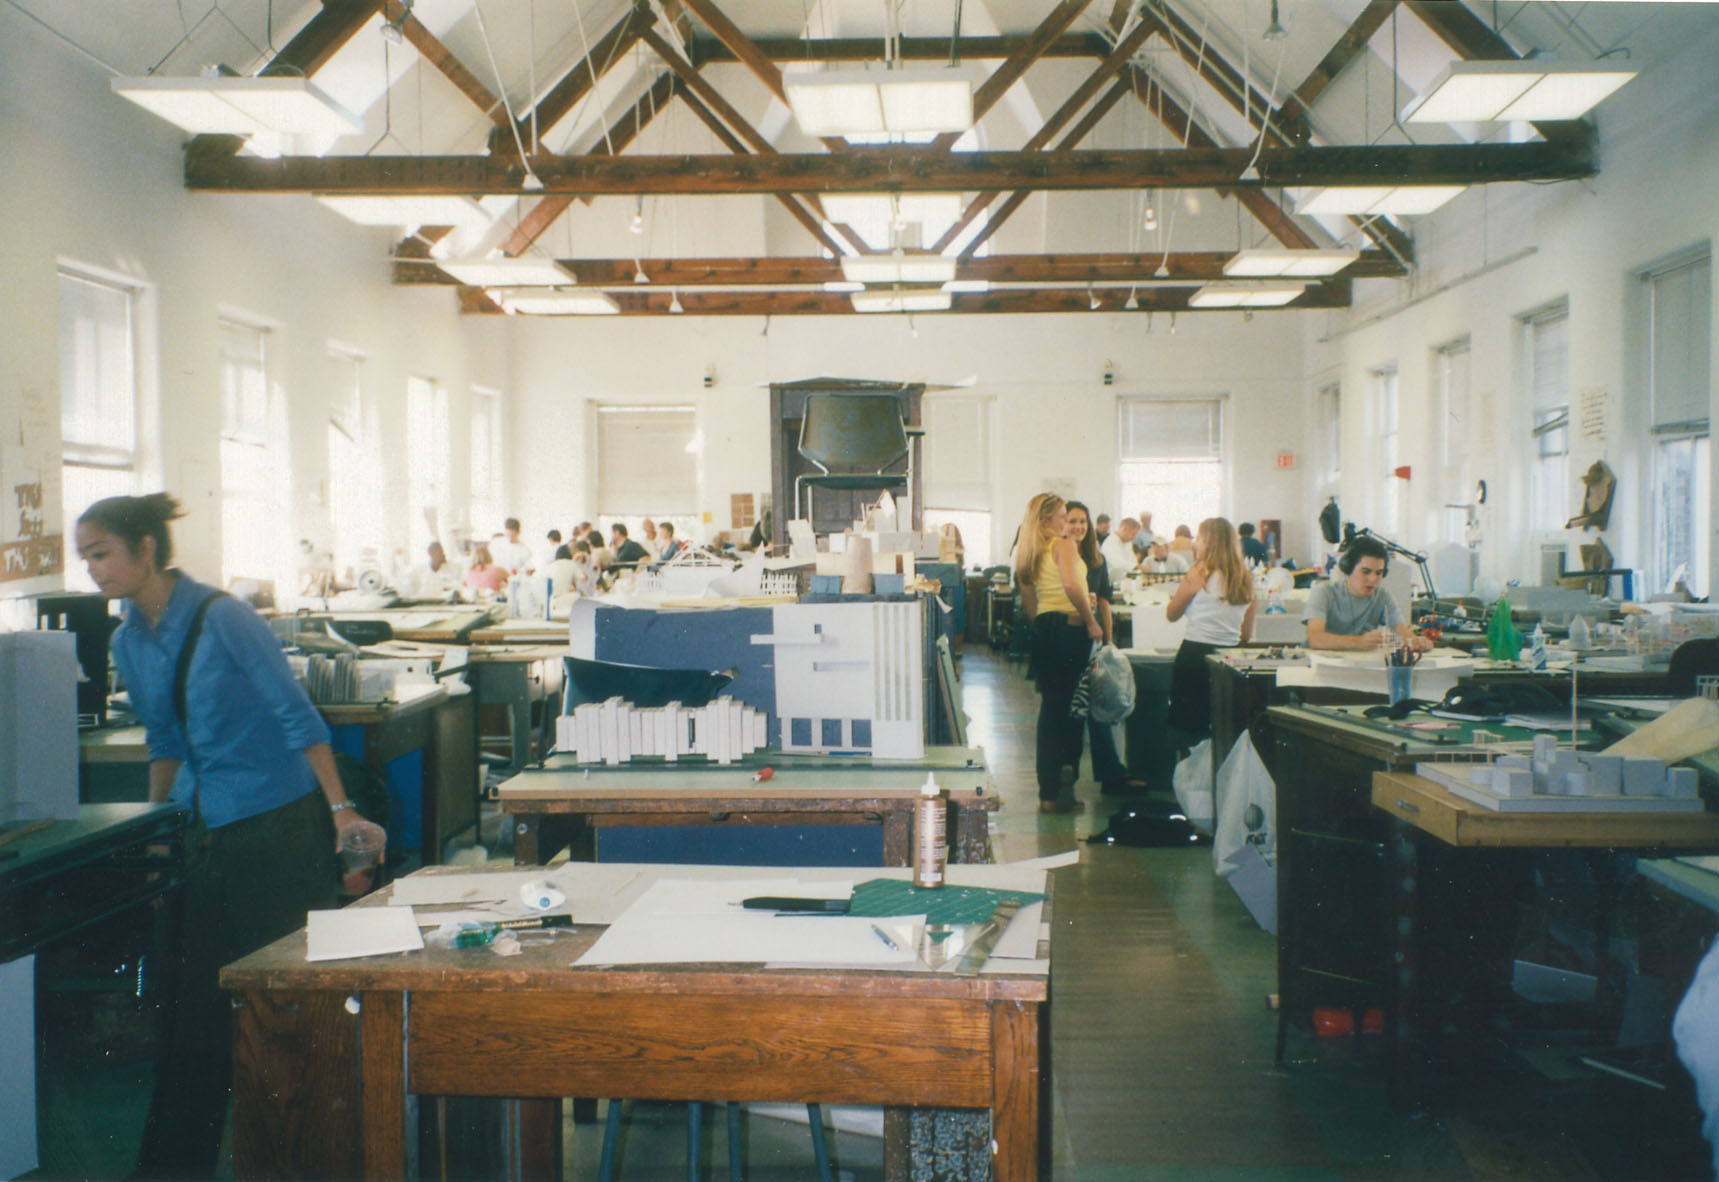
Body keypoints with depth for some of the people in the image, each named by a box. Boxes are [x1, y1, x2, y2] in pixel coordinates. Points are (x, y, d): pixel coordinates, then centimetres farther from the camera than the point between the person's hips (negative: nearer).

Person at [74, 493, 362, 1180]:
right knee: (195, 995, 9)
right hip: (209, 832, 7)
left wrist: (340, 808, -15)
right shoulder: (129, 641, 7)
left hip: (281, 821, -7)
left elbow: (297, 716, -13)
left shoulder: (222, 620, -15)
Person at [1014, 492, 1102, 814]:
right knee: (1072, 709, 4)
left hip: (1043, 630, 7)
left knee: (1050, 708, 10)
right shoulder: (1063, 546, -10)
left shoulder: (1026, 554, 13)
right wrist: (1092, 621, -19)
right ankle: (1064, 785, 2)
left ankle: (1048, 793, 12)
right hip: (1071, 628, -7)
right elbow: (1071, 585, -27)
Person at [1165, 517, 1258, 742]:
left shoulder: (1198, 574, -9)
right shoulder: (1246, 580, 7)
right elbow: (1247, 634, 12)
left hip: (1194, 656, -5)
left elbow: (1171, 615, 1)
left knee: (1187, 728, 3)